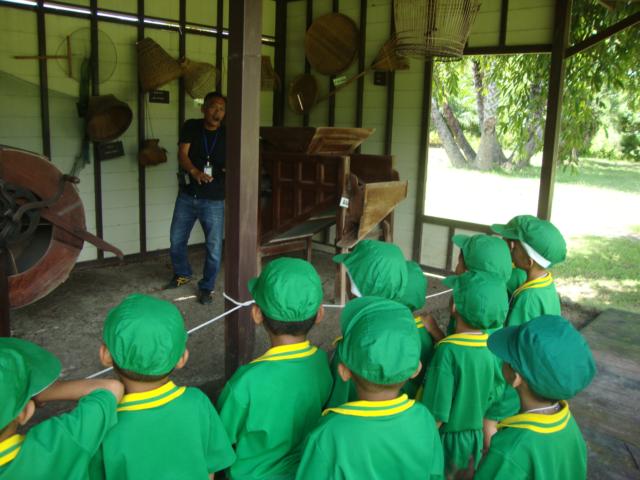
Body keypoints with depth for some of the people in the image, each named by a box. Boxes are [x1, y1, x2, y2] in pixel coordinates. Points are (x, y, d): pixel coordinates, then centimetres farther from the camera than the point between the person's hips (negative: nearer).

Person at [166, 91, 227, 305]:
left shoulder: (227, 134, -4)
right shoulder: (191, 127, -2)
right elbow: (182, 155, -11)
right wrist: (195, 171, -32)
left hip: (214, 201, -2)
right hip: (187, 196, 2)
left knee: (214, 247, -3)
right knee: (176, 241, 15)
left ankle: (206, 287, 17)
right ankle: (182, 274, 41)